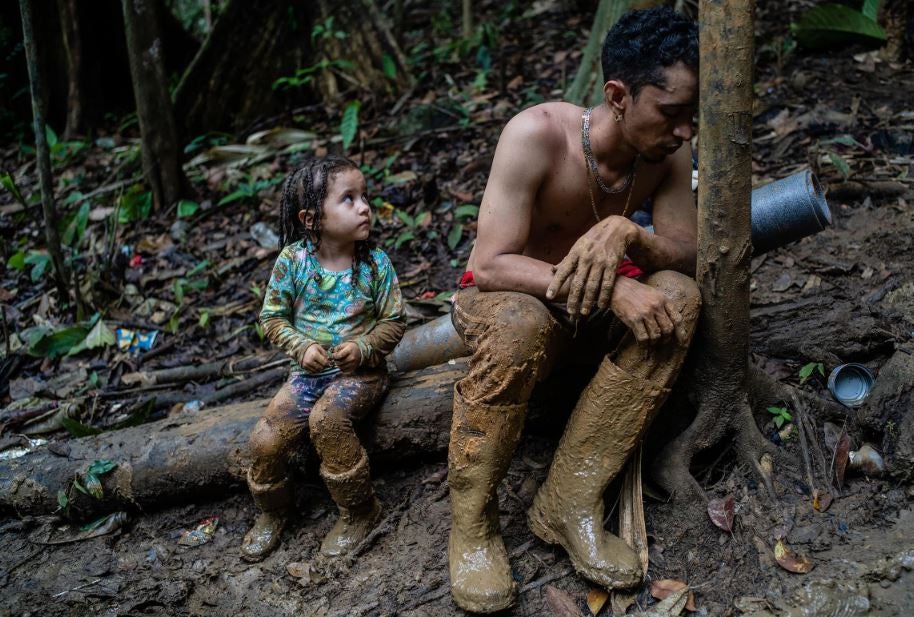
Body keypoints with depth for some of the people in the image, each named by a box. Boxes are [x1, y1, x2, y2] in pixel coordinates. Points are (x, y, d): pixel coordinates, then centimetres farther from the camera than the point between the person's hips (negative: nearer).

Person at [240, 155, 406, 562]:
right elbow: (273, 317, 1)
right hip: (309, 371, 2)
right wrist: (302, 347, -16)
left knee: (326, 417, -33)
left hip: (361, 371, -2)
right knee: (265, 440, -14)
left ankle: (358, 511, -11)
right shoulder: (292, 260, -7)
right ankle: (272, 512, 19)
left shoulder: (375, 264, -8)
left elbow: (393, 322, -1)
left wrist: (363, 348, -19)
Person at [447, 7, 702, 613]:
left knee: (677, 296, -24)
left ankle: (569, 502, -23)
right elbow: (491, 266, -29)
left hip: (590, 310, 5)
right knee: (519, 325, -39)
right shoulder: (538, 133, -26)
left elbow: (689, 255, -13)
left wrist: (626, 234, -35)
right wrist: (612, 289, -40)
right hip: (502, 298, -5)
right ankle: (472, 519, -19)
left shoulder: (668, 149, -11)